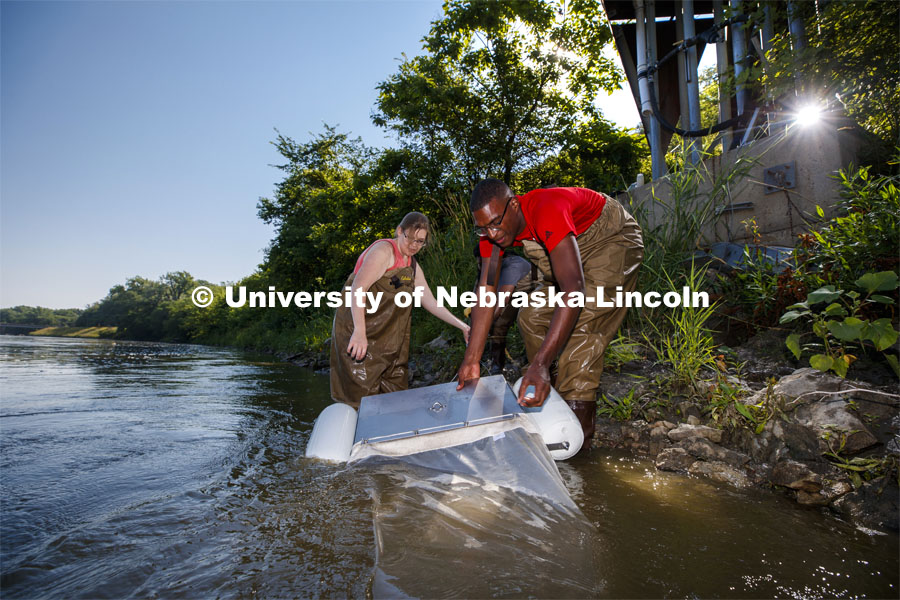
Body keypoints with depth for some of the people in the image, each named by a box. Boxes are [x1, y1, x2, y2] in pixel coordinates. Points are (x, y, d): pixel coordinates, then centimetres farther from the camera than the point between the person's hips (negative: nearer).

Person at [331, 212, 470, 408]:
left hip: (390, 339, 8)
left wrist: (462, 326, 6)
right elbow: (358, 288, -22)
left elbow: (430, 302, 15)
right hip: (360, 334, -8)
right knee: (363, 395, -9)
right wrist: (359, 332, -31)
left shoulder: (413, 267, 16)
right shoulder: (384, 250, -11)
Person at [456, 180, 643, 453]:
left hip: (613, 240, -8)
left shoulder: (547, 211, -40)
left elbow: (574, 289, -49)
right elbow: (486, 291, -15)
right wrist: (471, 359, -21)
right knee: (532, 317, -1)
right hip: (573, 247, 8)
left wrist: (540, 364, -55)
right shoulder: (491, 229, -16)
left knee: (581, 326, -23)